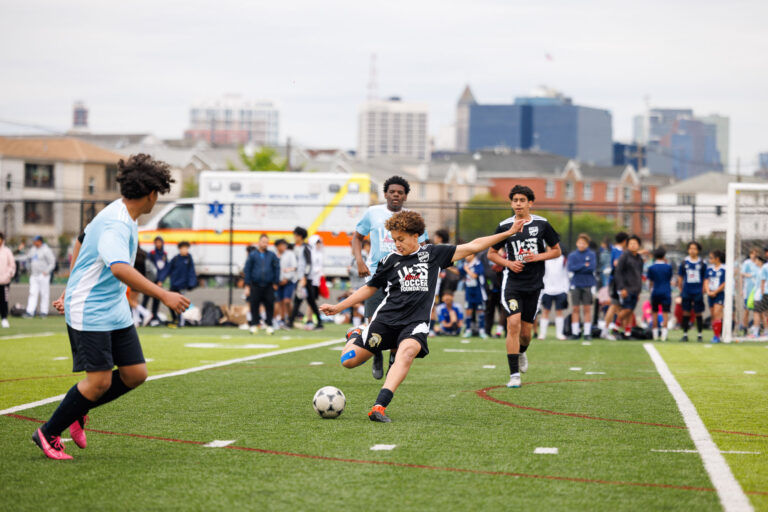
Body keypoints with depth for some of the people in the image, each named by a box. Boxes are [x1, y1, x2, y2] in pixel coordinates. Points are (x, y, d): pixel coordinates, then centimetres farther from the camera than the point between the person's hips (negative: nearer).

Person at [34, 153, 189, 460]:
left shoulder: (124, 217, 9)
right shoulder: (115, 224, -23)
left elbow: (82, 246, 23)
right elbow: (120, 269, -40)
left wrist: (72, 293, 29)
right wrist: (163, 295, -43)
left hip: (115, 310, 10)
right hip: (89, 313, -9)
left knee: (135, 374, 3)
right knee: (100, 381, -10)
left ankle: (77, 411, 22)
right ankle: (48, 434, 7)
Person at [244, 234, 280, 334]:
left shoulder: (272, 255, 6)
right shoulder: (252, 255, 4)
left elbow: (277, 268, 9)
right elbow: (247, 270, 5)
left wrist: (275, 283, 2)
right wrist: (247, 285, 1)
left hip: (268, 286, 1)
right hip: (255, 285, 0)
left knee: (269, 305, -1)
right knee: (254, 306, 1)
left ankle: (269, 325, 7)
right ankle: (254, 324, 12)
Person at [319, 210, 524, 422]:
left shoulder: (434, 254, 7)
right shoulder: (390, 261, 7)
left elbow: (472, 246, 9)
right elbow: (369, 288, 18)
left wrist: (508, 233, 7)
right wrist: (338, 307, 14)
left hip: (415, 323, -1)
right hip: (386, 318, 1)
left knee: (408, 350, -35)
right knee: (349, 361, -6)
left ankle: (379, 407, -43)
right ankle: (356, 336, 31)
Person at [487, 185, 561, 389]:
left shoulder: (542, 224, 0)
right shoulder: (505, 226, 0)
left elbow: (556, 251, 8)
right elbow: (491, 253, 11)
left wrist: (537, 257, -9)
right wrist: (508, 263, -7)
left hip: (534, 283, 1)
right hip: (512, 282, -1)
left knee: (526, 330, 6)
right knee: (513, 322, -18)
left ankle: (521, 352, 44)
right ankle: (514, 375, -16)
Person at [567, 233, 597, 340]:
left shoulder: (591, 254, 3)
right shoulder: (572, 255, 5)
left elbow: (592, 267, -10)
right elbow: (570, 268, -7)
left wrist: (578, 268, -8)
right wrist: (584, 265, -10)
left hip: (588, 285, -1)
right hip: (575, 285, 1)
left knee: (587, 309, 1)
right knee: (575, 309, 1)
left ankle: (587, 333, 4)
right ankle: (575, 332, 4)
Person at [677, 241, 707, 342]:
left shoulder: (702, 263, 2)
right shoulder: (684, 263, 5)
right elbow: (680, 278, 11)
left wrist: (703, 291, -1)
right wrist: (681, 290, 6)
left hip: (698, 292, -1)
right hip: (686, 292, 1)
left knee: (698, 313, 2)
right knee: (685, 313, 2)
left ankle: (699, 335, 9)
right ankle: (685, 334, 10)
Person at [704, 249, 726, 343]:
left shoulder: (724, 269, -7)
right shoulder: (709, 268, 9)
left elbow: (725, 284, -9)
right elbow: (706, 281, 10)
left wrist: (715, 292, -11)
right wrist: (708, 291, -6)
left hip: (720, 294, -6)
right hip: (711, 295, 6)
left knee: (717, 313, -16)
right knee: (712, 315, 7)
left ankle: (717, 336, -16)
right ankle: (715, 334, 16)